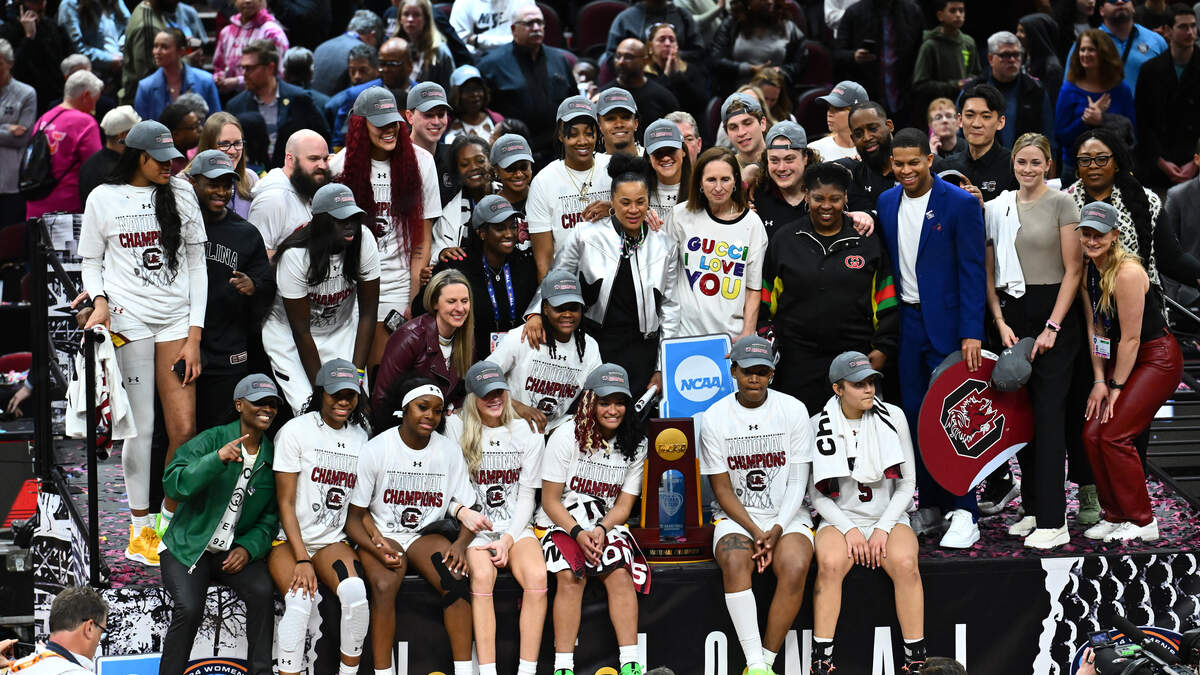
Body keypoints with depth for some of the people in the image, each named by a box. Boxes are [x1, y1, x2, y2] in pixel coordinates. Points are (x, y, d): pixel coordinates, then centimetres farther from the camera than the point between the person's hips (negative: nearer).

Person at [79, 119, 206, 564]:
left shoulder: (180, 194, 8)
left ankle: (171, 515, 16)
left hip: (177, 319, 2)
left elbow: (197, 264, 9)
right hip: (128, 320, -2)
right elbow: (91, 260, 10)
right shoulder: (104, 198, 3)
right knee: (140, 427, -3)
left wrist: (194, 335, 3)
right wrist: (99, 301, -11)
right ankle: (140, 529, 9)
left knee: (184, 429, -5)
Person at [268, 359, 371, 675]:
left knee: (355, 591, -29)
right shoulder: (295, 431, -5)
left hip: (333, 541, 3)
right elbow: (285, 503, -7)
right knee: (300, 602, -32)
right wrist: (301, 560, -16)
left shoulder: (361, 438, 10)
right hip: (288, 540, -3)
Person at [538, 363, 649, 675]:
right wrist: (578, 533, -21)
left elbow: (624, 505, 4)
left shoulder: (635, 445, 3)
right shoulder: (566, 436, -8)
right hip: (560, 522, -3)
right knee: (571, 576, -29)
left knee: (621, 573, -25)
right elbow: (550, 500, -6)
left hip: (607, 524, 3)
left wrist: (600, 530, -16)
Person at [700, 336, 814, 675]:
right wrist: (756, 532, -14)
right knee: (734, 564, -33)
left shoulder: (793, 411, 0)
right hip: (735, 516, 0)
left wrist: (777, 530, -14)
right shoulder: (714, 418, -1)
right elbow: (723, 490, -1)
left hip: (787, 516, 0)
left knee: (795, 567, -32)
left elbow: (797, 482, 0)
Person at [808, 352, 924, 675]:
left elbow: (907, 483, 3)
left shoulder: (893, 417, 0)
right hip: (839, 519, 0)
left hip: (889, 518, 1)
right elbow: (816, 493, 1)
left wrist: (883, 528, -9)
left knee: (905, 563, -31)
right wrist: (849, 530, -12)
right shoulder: (820, 425, -2)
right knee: (830, 564, -33)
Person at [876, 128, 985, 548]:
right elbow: (886, 265, 13)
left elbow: (972, 272, -9)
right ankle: (930, 505, 16)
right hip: (905, 324, 5)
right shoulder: (886, 203, 8)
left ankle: (963, 513, -3)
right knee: (914, 415, 7)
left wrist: (971, 332, -14)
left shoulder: (960, 203, -8)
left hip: (946, 323, -5)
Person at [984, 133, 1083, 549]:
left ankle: (1053, 520, -9)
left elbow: (1074, 270, -7)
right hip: (1013, 313, 5)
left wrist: (1052, 328, -12)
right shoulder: (997, 208, 9)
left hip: (1056, 312, -5)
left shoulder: (1061, 203, -4)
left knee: (1048, 413, -8)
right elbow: (989, 273, 12)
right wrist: (1000, 323, 0)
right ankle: (1033, 509, 13)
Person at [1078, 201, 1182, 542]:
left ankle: (1142, 522, -3)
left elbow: (1130, 338, -20)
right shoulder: (1088, 271, 1)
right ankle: (1115, 516, 12)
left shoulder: (1127, 273, -24)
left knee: (1114, 435, -14)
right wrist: (1099, 382, -2)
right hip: (1121, 359, 8)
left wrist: (1116, 388, -13)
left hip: (1157, 358, -8)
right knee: (1092, 434, -2)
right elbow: (1094, 329, 5)